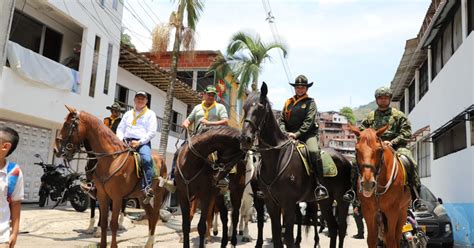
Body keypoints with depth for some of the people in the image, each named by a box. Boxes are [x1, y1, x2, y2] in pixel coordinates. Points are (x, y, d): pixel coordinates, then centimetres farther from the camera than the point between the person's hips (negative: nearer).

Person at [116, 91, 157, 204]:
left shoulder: (150, 114, 13)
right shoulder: (128, 114, 26)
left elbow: (152, 132, 2)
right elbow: (120, 128, 22)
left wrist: (139, 142, -12)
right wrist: (120, 140, -1)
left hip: (142, 142, -4)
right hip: (126, 142, 4)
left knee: (147, 159, -34)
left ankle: (147, 188, -42)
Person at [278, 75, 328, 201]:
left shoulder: (310, 103, 5)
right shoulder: (288, 102, 18)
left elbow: (308, 122, -6)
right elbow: (281, 119, 14)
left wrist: (296, 134, -17)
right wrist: (284, 132, -5)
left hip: (307, 134, -5)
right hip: (288, 136, 5)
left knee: (314, 152, -31)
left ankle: (319, 185, -26)